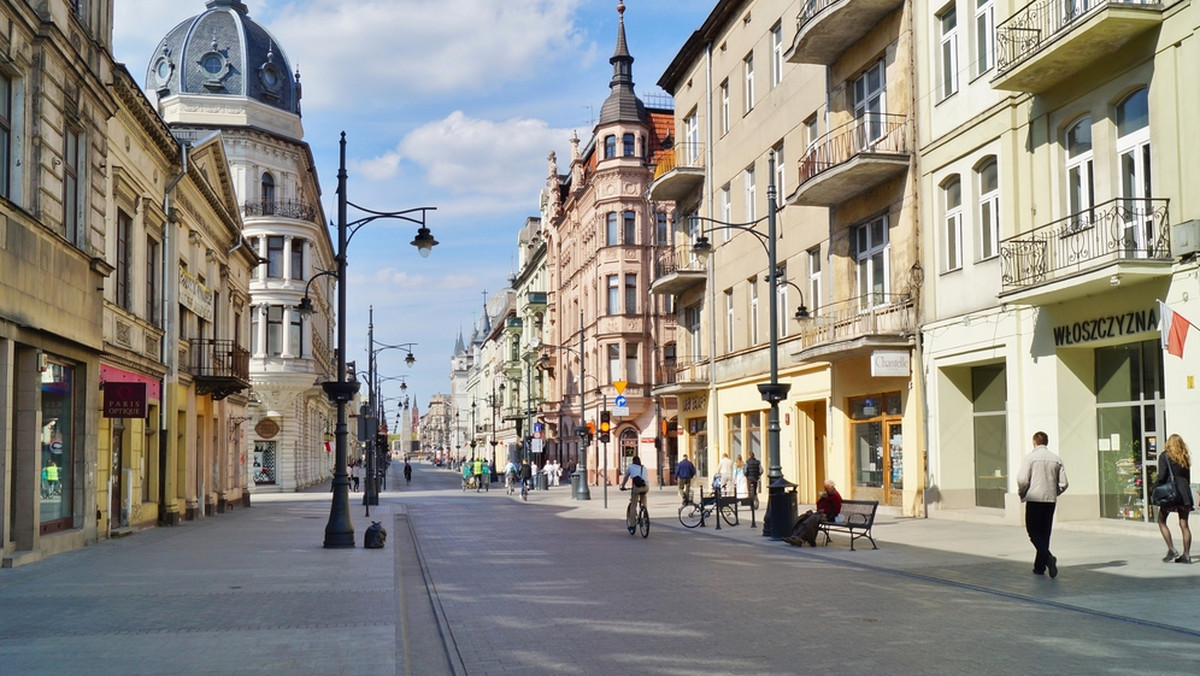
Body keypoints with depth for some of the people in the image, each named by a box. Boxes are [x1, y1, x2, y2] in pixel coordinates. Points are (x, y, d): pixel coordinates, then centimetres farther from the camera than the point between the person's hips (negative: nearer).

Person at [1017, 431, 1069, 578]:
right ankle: (1040, 566, 14)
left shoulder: (1030, 457, -6)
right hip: (1050, 500, 4)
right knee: (1045, 533, 12)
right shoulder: (1056, 459, 6)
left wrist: (1021, 494, 6)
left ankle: (1048, 557, -22)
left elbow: (1022, 479, -13)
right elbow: (1063, 483, 4)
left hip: (1034, 499, -4)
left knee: (1033, 532, 2)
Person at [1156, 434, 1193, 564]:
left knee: (1161, 521, 8)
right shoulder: (1185, 458, 10)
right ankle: (1186, 555, 6)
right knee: (1184, 524, 6)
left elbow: (1162, 476, -11)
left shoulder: (1164, 456, -5)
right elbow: (1188, 478, 11)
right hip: (1185, 494, 5)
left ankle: (1171, 550, -2)